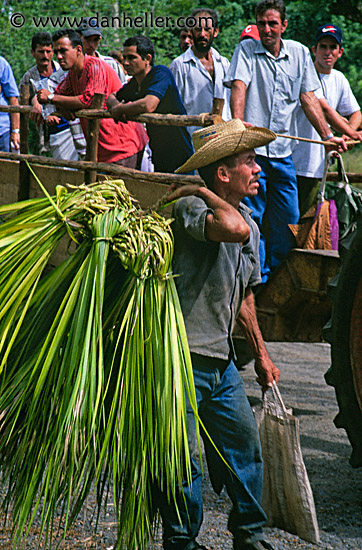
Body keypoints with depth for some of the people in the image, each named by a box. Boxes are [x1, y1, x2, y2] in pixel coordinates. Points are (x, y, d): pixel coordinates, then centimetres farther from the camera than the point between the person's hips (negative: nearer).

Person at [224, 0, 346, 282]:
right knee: (252, 218, -4)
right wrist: (238, 123, -29)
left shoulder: (299, 53, 10)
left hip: (283, 153, 4)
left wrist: (328, 135, 3)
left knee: (288, 220, 7)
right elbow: (239, 87, -12)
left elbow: (308, 98, 11)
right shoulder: (247, 50, 1)